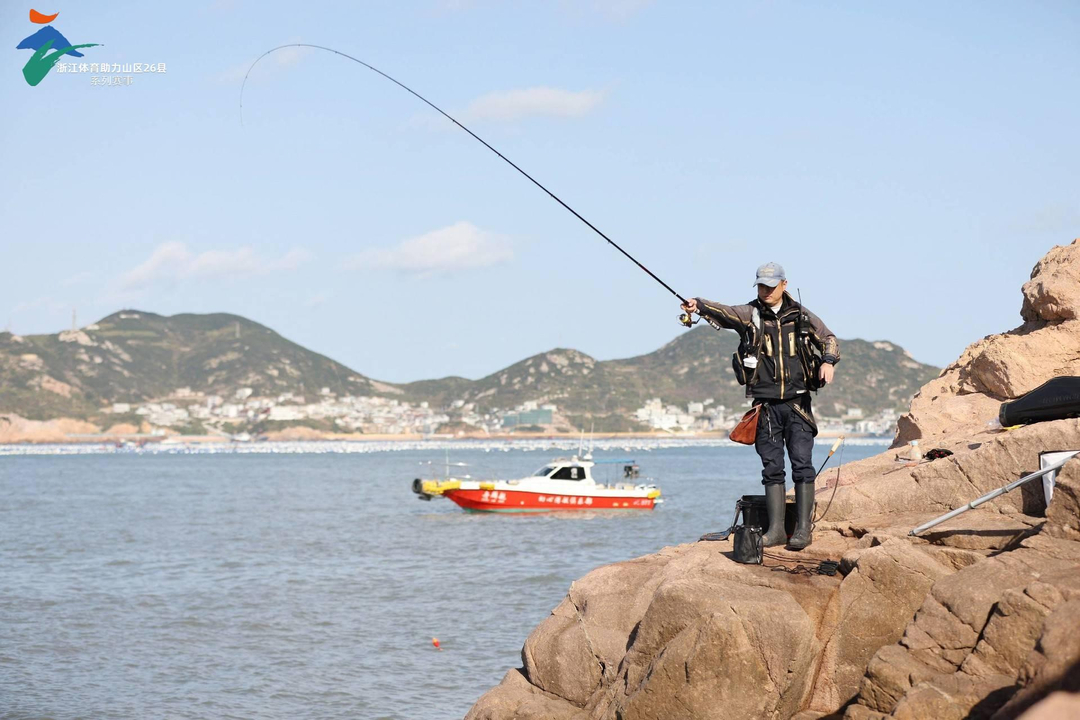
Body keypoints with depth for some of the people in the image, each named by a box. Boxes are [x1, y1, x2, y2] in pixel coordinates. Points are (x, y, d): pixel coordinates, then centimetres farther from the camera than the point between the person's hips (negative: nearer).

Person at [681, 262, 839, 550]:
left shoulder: (801, 316, 7)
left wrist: (827, 361, -9)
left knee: (802, 465, -6)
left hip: (798, 404, 0)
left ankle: (803, 528, -3)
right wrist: (698, 305, -39)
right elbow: (723, 312, -17)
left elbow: (829, 338, 14)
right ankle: (776, 529, 5)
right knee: (772, 468, 2)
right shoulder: (749, 314, 2)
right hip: (766, 405, 0)